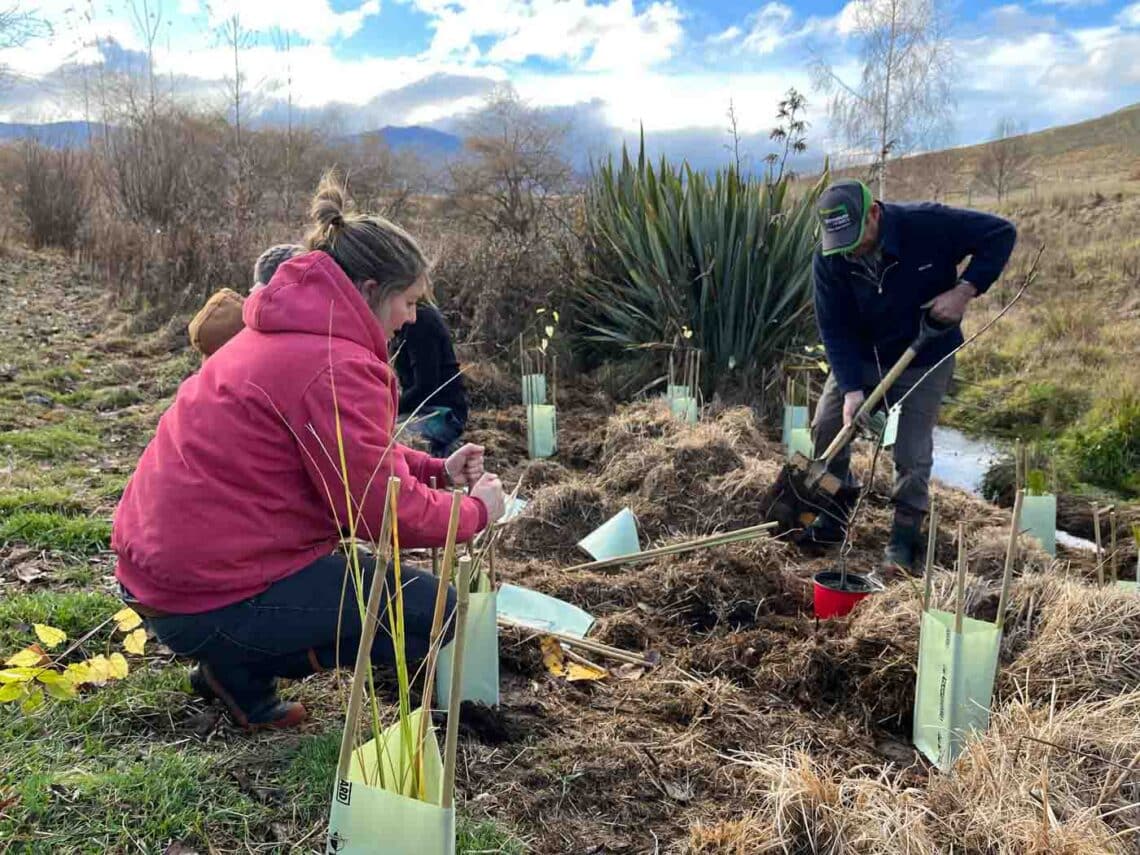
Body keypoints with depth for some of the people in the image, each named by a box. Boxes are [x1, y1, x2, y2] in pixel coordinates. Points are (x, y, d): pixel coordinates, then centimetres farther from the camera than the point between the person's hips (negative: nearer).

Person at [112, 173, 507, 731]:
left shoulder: (288, 334, 11)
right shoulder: (337, 368, -21)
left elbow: (357, 454, 20)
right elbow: (385, 512, -19)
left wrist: (437, 470, 11)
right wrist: (477, 510, -3)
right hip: (211, 601, -10)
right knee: (436, 611, -4)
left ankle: (234, 664, 15)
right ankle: (244, 669, -1)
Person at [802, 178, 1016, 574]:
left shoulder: (928, 224, -26)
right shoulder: (829, 261, -18)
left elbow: (1001, 233, -15)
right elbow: (834, 330, -17)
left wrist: (965, 289, -27)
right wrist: (851, 388, -28)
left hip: (924, 361, -3)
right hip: (859, 359, 3)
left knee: (912, 453, -8)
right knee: (826, 428, -4)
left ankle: (904, 543, 8)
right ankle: (832, 521, 16)